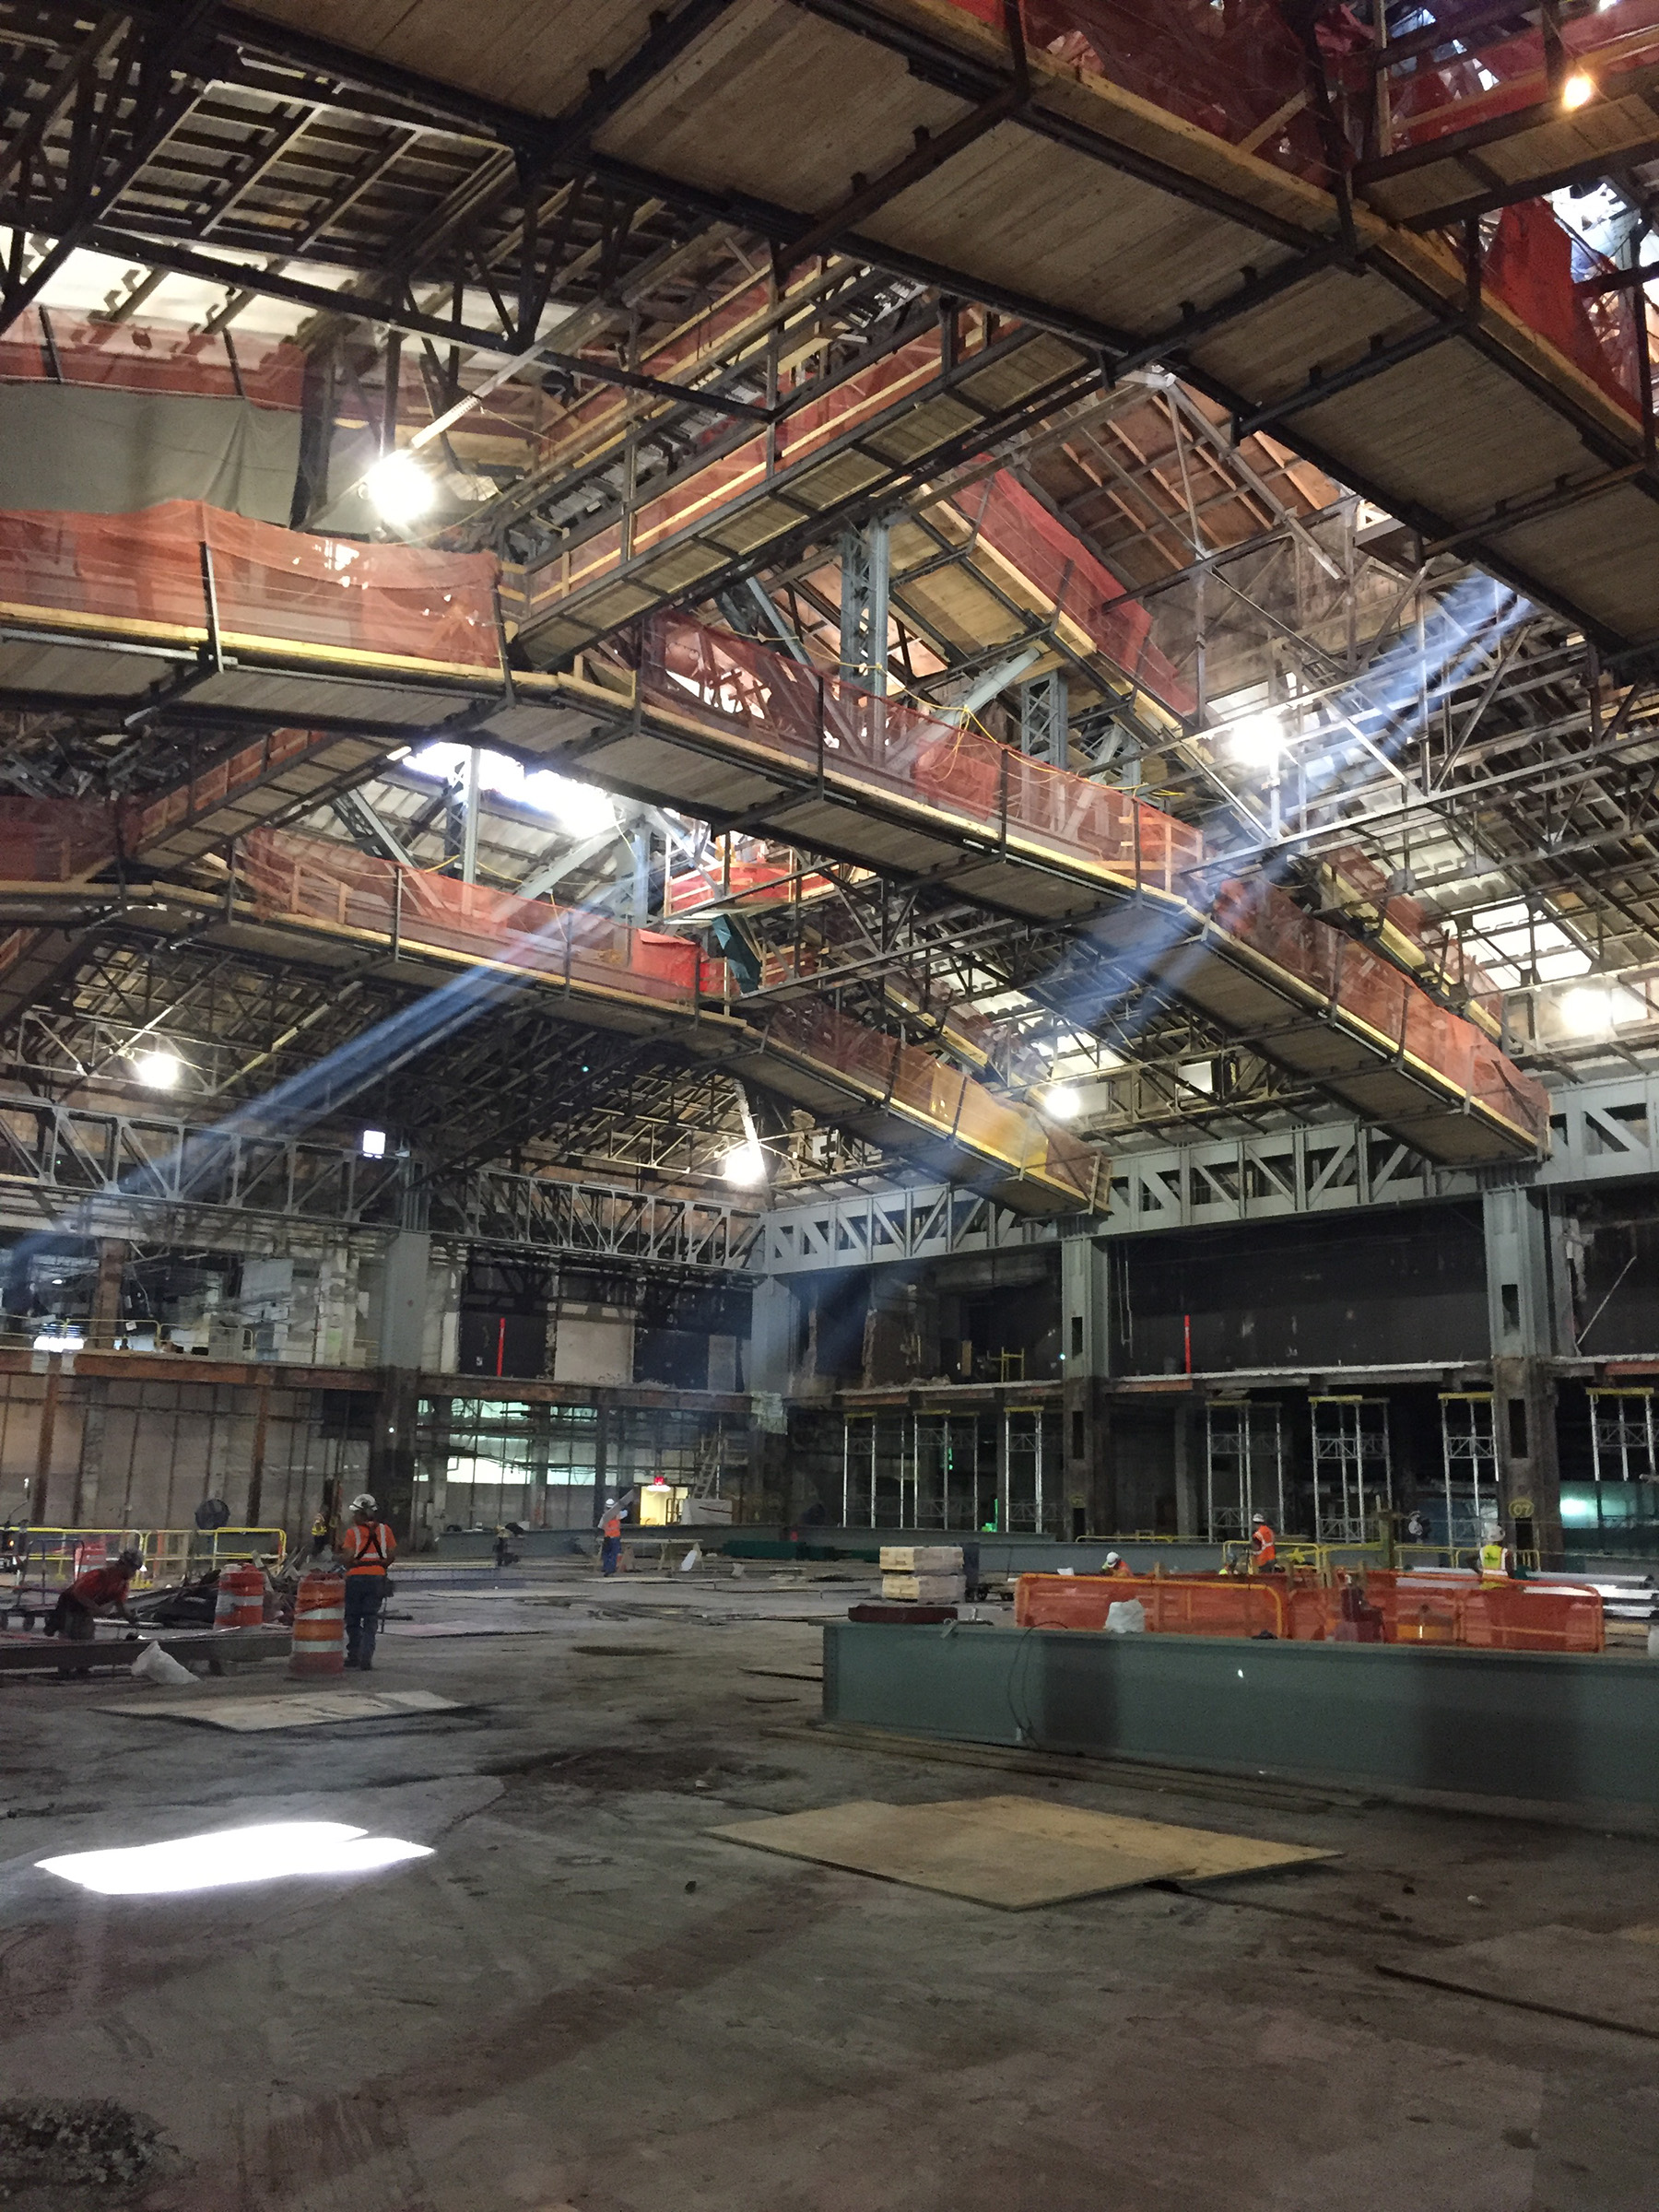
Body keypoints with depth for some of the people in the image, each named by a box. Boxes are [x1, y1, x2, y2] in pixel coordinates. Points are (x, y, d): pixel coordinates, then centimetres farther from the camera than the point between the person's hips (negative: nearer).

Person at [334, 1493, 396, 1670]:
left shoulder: (352, 1532, -7)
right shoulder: (384, 1530, 4)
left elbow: (348, 1557, -15)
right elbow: (392, 1553, 3)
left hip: (356, 1577, -3)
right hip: (377, 1577, 3)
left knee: (353, 1618, 14)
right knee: (371, 1619, 6)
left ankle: (354, 1657, 21)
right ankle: (366, 1658, -6)